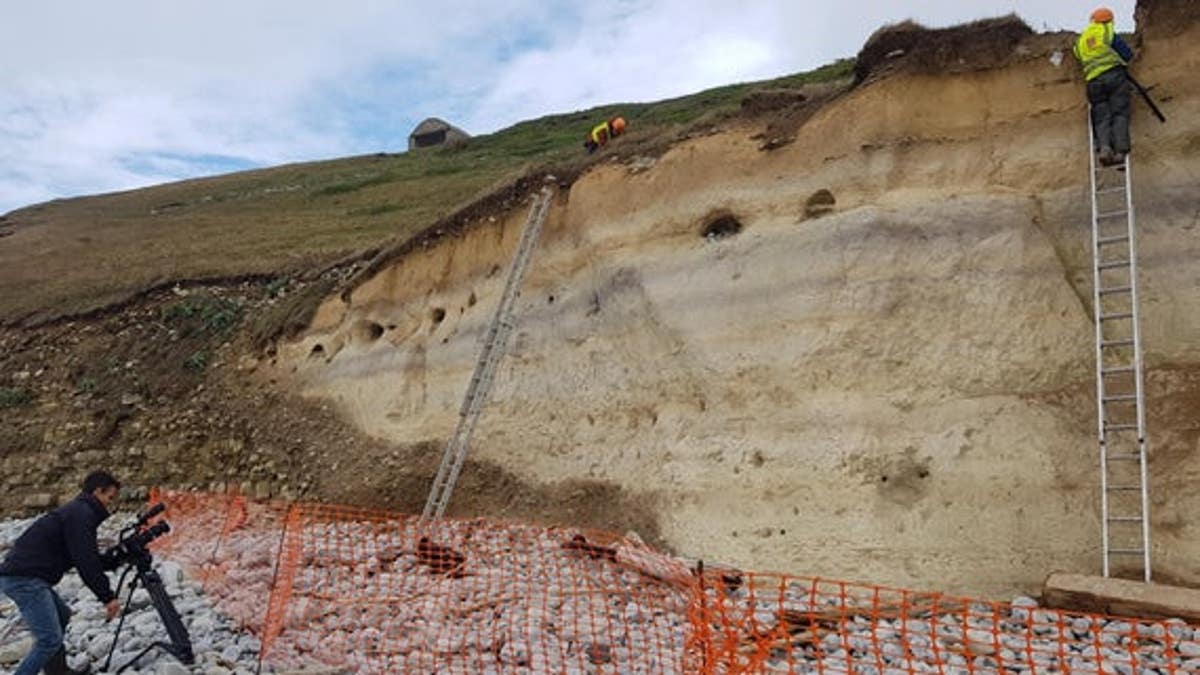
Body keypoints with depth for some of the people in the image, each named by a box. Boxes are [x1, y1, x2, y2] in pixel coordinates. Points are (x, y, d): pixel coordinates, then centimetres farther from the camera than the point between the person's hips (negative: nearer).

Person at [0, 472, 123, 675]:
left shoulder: (77, 511, 19)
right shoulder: (81, 514, -11)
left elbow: (88, 557, 25)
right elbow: (86, 562, -17)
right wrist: (108, 597, -14)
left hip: (21, 575, 11)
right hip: (25, 579, -11)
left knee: (61, 615, 25)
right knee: (50, 640, -12)